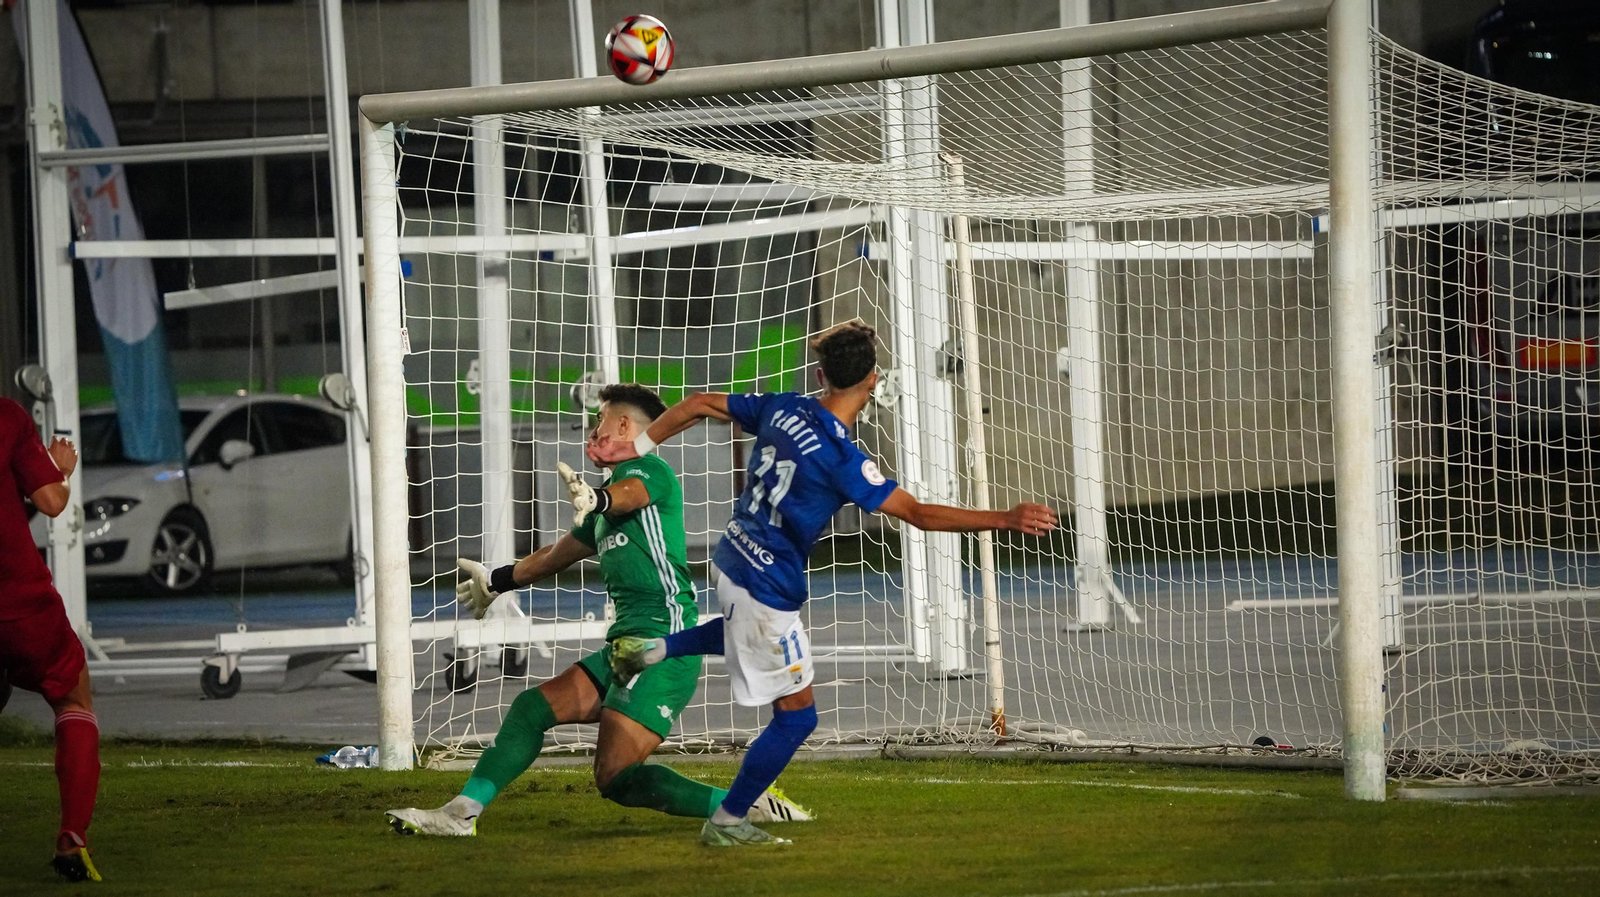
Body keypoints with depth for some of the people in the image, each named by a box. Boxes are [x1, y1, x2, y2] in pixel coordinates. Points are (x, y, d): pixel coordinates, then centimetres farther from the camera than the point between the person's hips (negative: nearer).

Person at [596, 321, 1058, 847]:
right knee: (796, 716, 4)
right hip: (767, 587, -8)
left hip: (733, 561, 8)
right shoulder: (841, 457, -24)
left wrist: (639, 446, 20)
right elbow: (917, 513, -24)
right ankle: (727, 822, 12)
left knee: (747, 627, 42)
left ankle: (652, 649, 30)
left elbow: (701, 405, 7)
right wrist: (1006, 521, -22)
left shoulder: (783, 409, -3)